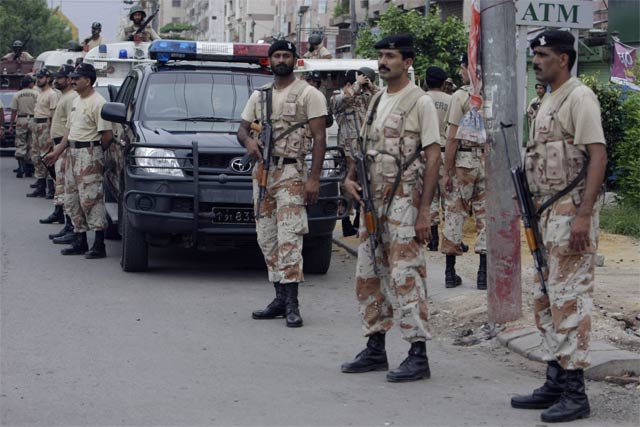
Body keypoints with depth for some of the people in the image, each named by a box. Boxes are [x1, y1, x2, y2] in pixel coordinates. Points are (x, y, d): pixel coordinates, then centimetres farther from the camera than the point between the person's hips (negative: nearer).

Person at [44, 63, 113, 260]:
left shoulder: (97, 102, -14)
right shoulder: (76, 101, 16)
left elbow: (107, 135, -17)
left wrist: (95, 152, -3)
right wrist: (57, 152, 17)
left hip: (89, 154, -10)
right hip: (73, 153, 10)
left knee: (90, 199, -11)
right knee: (72, 199, 12)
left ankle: (99, 245, -8)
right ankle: (80, 241, 20)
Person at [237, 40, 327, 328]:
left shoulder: (309, 94, 0)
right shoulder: (259, 96, 17)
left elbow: (319, 138, -5)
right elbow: (242, 128, 20)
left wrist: (314, 178, -15)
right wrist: (248, 140, -7)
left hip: (291, 173, -7)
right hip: (262, 172, 7)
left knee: (289, 238, -14)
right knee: (267, 239, 6)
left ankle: (291, 303, -15)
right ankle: (281, 298, 12)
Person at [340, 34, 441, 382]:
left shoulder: (420, 102, -8)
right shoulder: (376, 101, 15)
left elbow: (432, 157, -12)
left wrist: (424, 210, -17)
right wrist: (350, 177, 3)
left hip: (403, 202, -8)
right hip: (372, 201, 8)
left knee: (406, 276, -9)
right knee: (369, 275, 11)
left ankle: (418, 354, -5)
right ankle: (375, 349, 20)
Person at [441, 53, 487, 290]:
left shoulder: (460, 96, -8)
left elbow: (452, 138, -10)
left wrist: (446, 172, -5)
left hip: (464, 160, -3)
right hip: (490, 161, 3)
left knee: (454, 213, 5)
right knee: (485, 215, 7)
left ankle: (450, 272, 7)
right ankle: (483, 274, 7)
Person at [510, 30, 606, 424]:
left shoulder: (579, 98, -11)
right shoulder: (547, 102, 19)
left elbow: (598, 155, -19)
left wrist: (583, 214, -26)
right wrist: (536, 212, 21)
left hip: (572, 210, -10)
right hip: (548, 212, 10)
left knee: (570, 298, -10)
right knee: (547, 299, 13)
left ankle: (575, 393, -6)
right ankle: (555, 383, 20)